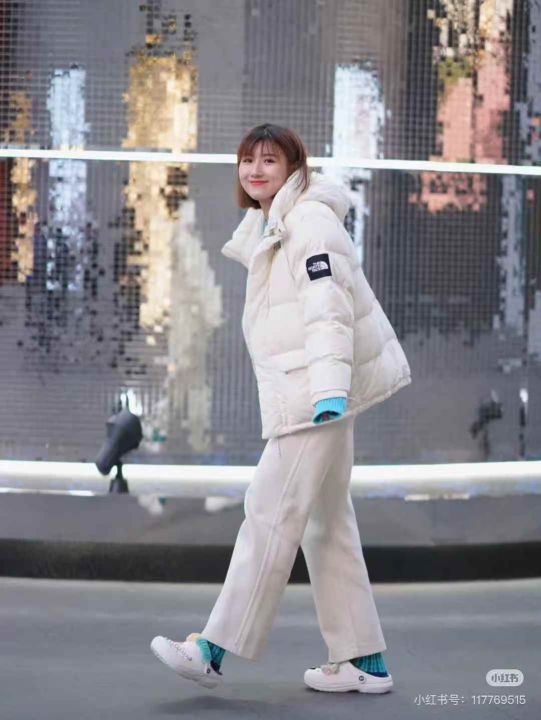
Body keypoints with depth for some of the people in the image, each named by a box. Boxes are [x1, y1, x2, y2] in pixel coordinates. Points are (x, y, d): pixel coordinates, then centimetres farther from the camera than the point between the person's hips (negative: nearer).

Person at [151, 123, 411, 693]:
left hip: (313, 394, -11)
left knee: (271, 512, -9)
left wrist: (330, 386, -29)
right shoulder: (268, 228, 21)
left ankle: (214, 651, -7)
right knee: (327, 522, 11)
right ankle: (363, 661, 17)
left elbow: (330, 306, -20)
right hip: (300, 392, 11)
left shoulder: (311, 220, -10)